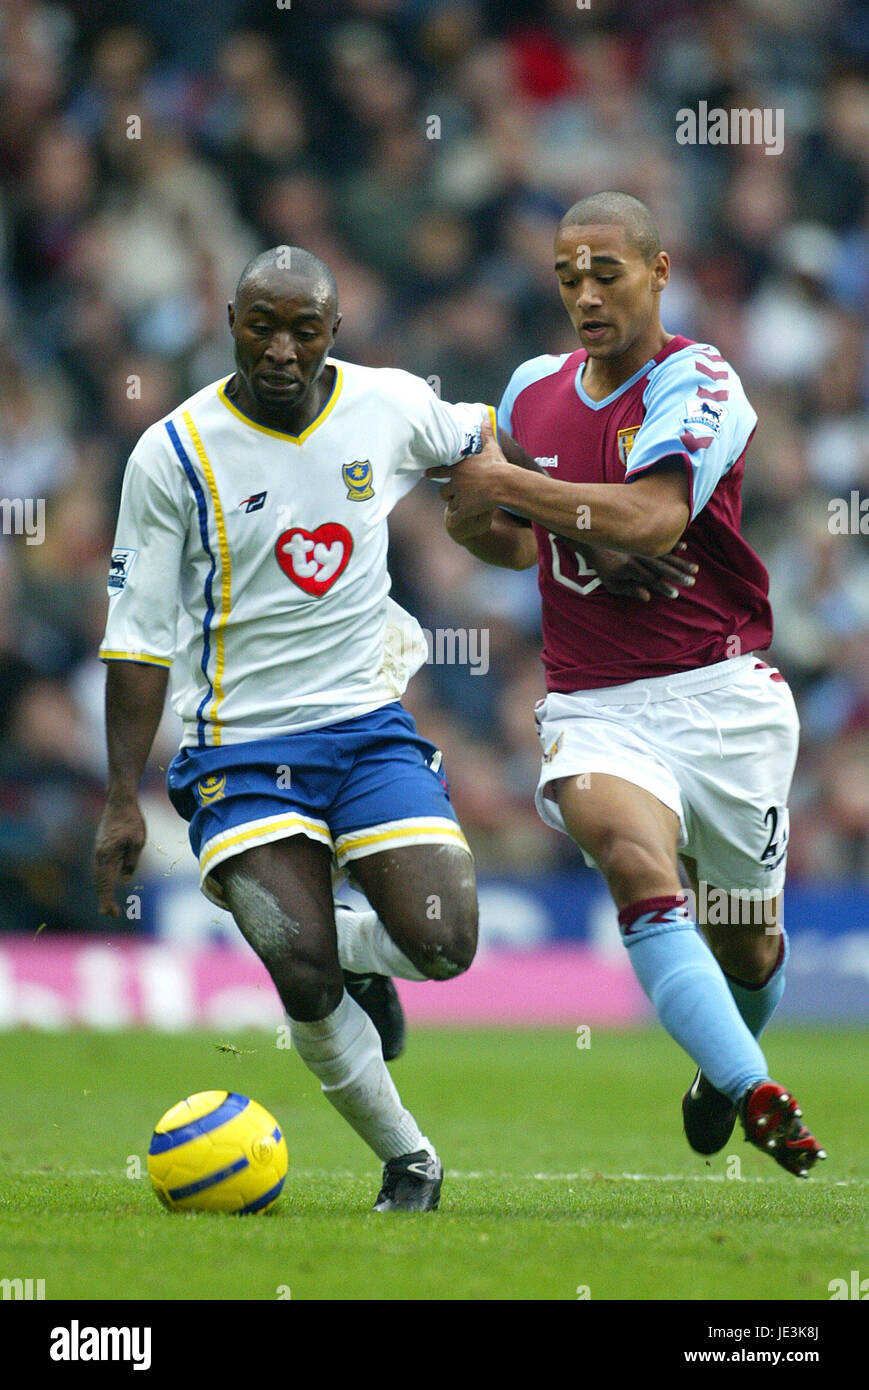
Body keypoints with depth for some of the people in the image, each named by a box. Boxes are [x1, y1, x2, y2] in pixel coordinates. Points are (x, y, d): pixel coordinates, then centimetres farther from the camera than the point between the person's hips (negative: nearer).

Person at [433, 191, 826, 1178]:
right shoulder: (533, 391, 10)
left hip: (724, 697, -2)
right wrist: (478, 524, 2)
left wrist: (505, 485, -19)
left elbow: (651, 518, -26)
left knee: (746, 948, 11)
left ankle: (724, 1063, 47)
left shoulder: (698, 385, -9)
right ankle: (757, 1096, -40)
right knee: (638, 866, -30)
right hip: (595, 708, 3)